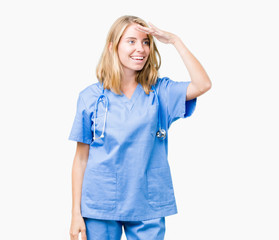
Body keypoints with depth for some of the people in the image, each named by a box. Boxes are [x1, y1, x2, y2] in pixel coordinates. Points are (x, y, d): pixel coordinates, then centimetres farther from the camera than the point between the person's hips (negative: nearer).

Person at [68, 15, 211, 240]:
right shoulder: (91, 97, 0)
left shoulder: (160, 92, 2)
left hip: (148, 207, 1)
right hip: (100, 205, 0)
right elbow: (81, 157, 1)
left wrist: (174, 40, -11)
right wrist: (76, 213, -1)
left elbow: (202, 85, -15)